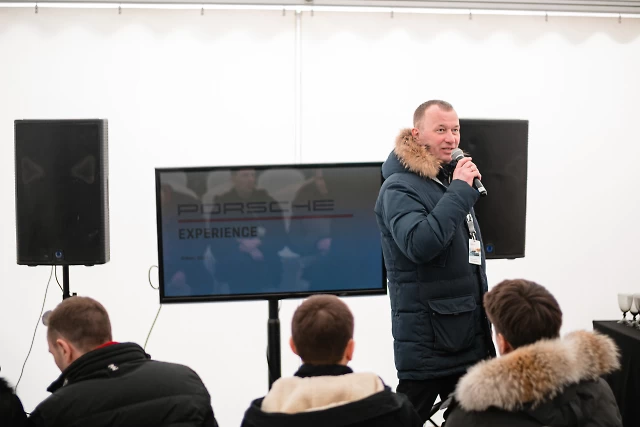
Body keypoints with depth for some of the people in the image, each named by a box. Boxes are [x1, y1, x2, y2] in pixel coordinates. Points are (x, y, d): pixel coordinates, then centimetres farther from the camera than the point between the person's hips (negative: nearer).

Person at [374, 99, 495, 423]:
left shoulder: (449, 180, 14)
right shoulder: (399, 188, -13)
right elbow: (419, 244, -30)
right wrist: (460, 190, -25)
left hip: (470, 337, 9)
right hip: (427, 342, -8)